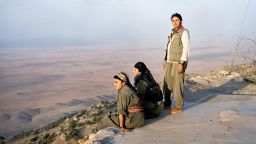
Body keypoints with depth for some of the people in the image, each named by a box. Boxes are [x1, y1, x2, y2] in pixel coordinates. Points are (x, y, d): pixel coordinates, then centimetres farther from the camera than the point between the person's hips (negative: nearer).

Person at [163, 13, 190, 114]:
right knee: (167, 83, 10)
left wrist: (181, 64, -19)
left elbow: (186, 49, -14)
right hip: (170, 61, 7)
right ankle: (167, 103, 24)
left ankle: (179, 107, 7)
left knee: (178, 84, -4)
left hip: (179, 62, -7)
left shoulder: (184, 32, -8)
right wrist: (166, 61, 17)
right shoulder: (172, 32, 15)